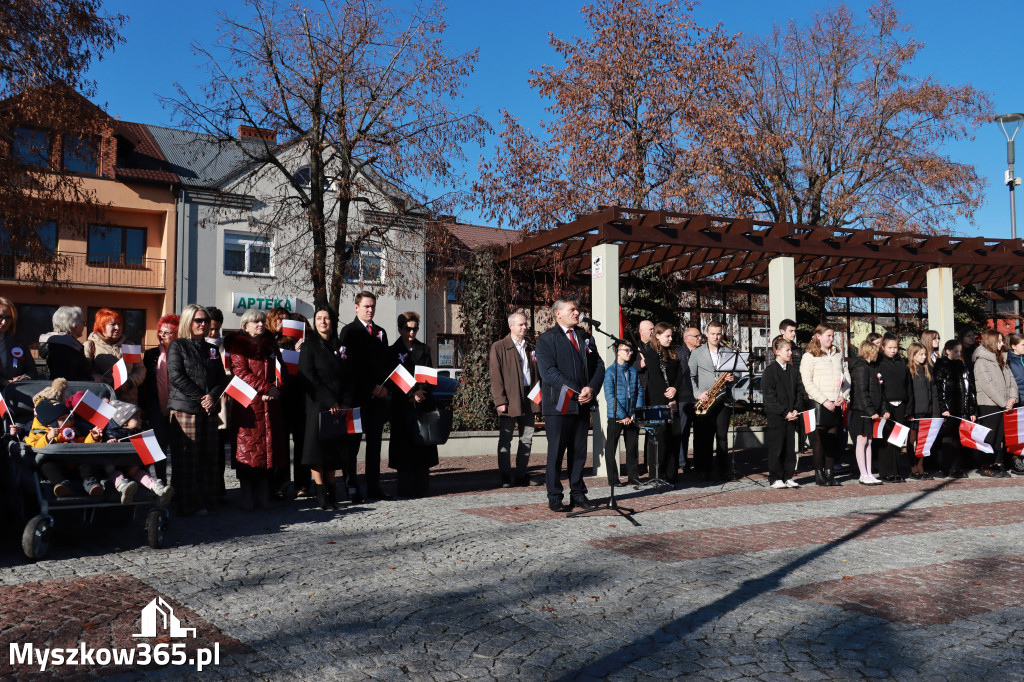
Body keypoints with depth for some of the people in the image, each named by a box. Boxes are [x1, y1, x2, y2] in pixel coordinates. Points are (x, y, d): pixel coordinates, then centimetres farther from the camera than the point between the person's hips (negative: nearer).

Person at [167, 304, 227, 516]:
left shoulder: (212, 350, 19)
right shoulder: (177, 346, 3)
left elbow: (221, 379, 13)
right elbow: (176, 376, -9)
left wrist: (212, 397, -7)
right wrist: (200, 398, -12)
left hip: (208, 410, 5)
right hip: (184, 408, -5)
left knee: (209, 456, 4)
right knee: (187, 457, -3)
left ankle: (209, 500, 11)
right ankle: (190, 504, 3)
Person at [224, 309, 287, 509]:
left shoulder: (270, 344, 17)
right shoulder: (238, 345, 2)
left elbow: (279, 370, 14)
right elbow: (241, 372, -8)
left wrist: (275, 389, -5)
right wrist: (266, 387, -15)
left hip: (270, 404, 5)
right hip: (247, 404, -5)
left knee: (269, 447, 3)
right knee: (247, 447, -5)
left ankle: (263, 496, 9)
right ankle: (247, 498, 1)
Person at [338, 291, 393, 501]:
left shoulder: (381, 332, 18)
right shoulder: (349, 331, -1)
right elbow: (352, 364, -9)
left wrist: (384, 387, 2)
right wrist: (372, 387, -12)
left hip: (378, 396, 5)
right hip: (357, 395, -5)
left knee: (375, 442, 7)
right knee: (353, 442, 0)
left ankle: (373, 486, 12)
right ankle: (350, 487, 5)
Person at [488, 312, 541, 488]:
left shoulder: (531, 348, 15)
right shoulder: (499, 347, 0)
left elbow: (538, 373, 17)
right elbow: (495, 376, -6)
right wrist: (500, 400, -13)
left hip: (529, 399, 5)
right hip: (509, 400, -5)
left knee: (527, 439, 8)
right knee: (505, 439, 0)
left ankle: (521, 475, 17)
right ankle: (505, 477, 6)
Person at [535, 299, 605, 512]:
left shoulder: (586, 338, 17)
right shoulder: (546, 339, -3)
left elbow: (599, 365, 11)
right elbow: (549, 371, -13)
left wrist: (592, 389, -8)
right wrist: (576, 392, -18)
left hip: (583, 405, 5)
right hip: (559, 405, -5)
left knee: (579, 452, 10)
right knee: (556, 452, 1)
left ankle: (578, 494, 19)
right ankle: (554, 498, 9)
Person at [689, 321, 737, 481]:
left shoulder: (729, 353, 13)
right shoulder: (697, 353, 8)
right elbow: (690, 376, 3)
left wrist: (732, 378, -5)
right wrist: (698, 393, -10)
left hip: (723, 400, 1)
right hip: (704, 401, -1)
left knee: (722, 436, -1)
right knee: (704, 437, 0)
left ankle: (722, 469, 7)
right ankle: (706, 469, 9)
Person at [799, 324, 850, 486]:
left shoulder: (838, 354, 17)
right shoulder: (809, 356, -3)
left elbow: (846, 377, 16)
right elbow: (808, 383, -9)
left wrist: (843, 396, 0)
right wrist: (824, 401, -14)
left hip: (836, 404, 5)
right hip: (819, 404, -5)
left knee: (833, 439, 7)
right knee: (819, 439, -3)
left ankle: (829, 472, 14)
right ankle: (819, 474, 4)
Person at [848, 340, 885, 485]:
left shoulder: (872, 367, 17)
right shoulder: (861, 367, -12)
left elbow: (878, 391, 20)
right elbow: (862, 392, -18)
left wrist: (883, 410, 12)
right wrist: (871, 412, -19)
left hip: (872, 412, 9)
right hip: (861, 412, -9)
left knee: (869, 441, 10)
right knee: (862, 441, -3)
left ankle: (868, 474, 15)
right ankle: (864, 476, 0)